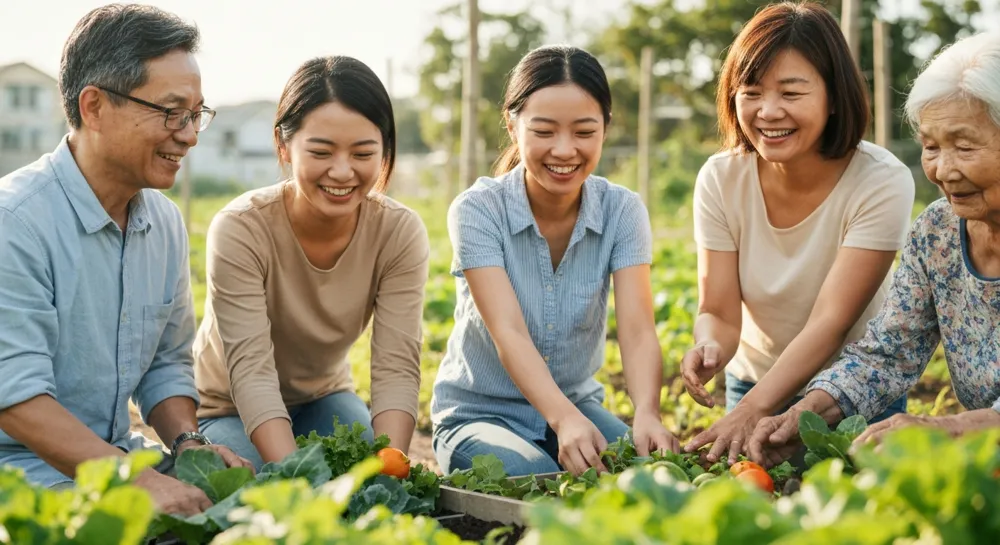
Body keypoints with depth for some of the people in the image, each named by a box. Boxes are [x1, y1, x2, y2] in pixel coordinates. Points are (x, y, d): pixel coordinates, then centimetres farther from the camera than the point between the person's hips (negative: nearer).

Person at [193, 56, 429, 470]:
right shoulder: (240, 230, -27)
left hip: (324, 399, 3)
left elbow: (396, 369, -24)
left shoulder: (400, 233, -18)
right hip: (229, 409, -2)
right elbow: (251, 370, -35)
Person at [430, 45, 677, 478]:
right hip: (479, 413, -3)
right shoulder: (478, 211, -17)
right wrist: (564, 419, -47)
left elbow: (637, 331, -20)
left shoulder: (622, 211, -9)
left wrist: (646, 414, -42)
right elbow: (508, 332, -29)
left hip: (579, 406, 3)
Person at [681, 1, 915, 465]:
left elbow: (831, 321, -28)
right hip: (753, 385, 2)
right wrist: (709, 349, -39)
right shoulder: (721, 180, -12)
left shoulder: (881, 183, -22)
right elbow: (719, 312, -14)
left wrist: (751, 411, -40)